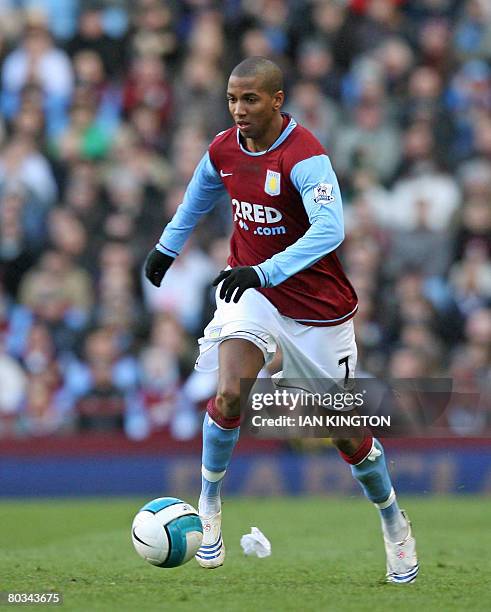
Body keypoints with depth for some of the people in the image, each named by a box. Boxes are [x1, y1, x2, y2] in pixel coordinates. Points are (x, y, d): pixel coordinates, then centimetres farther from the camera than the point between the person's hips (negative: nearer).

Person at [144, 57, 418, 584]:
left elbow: (329, 229, -38)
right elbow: (200, 193, 20)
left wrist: (264, 272, -47)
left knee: (347, 435, 5)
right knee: (229, 396, -23)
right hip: (249, 287, 3)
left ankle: (393, 519, 32)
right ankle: (209, 506, -1)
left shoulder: (305, 158, -24)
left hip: (318, 307, -3)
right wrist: (167, 245, 27)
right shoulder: (224, 149, -4)